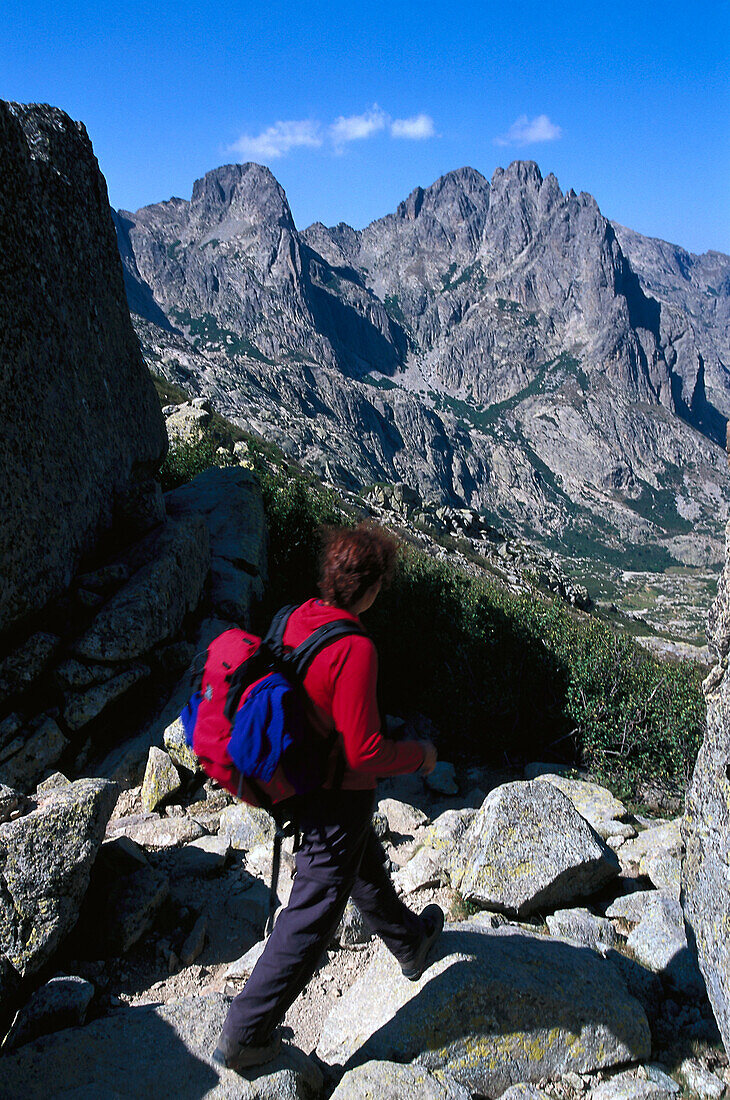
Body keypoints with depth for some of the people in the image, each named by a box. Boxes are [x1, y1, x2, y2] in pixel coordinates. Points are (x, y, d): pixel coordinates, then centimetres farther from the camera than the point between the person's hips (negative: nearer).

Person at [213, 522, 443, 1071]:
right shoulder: (355, 649, -32)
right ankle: (246, 1034, 22)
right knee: (313, 915, 8)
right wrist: (418, 756, -11)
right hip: (339, 798, -9)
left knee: (368, 868, 30)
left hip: (302, 779, 9)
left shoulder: (300, 618, -8)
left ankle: (412, 942, 57)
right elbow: (364, 752, -29)